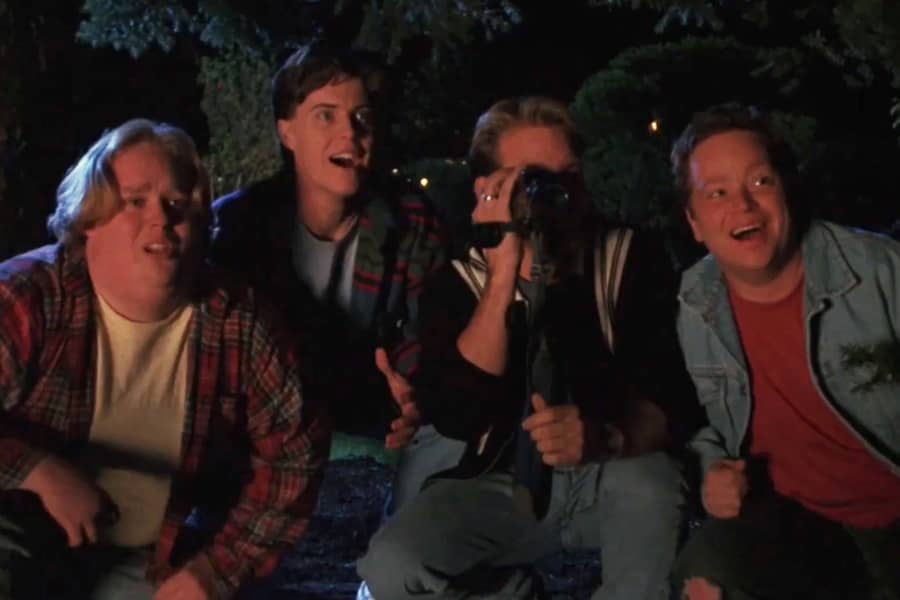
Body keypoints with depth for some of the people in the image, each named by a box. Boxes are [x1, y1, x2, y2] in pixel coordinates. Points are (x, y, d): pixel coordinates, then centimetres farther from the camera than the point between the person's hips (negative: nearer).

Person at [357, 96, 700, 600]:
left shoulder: (634, 261, -6)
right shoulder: (459, 280, -5)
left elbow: (669, 398, -16)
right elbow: (457, 417, -21)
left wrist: (605, 436, -40)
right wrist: (503, 277, -26)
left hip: (614, 480, -1)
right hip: (505, 485, 1)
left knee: (650, 482, -35)